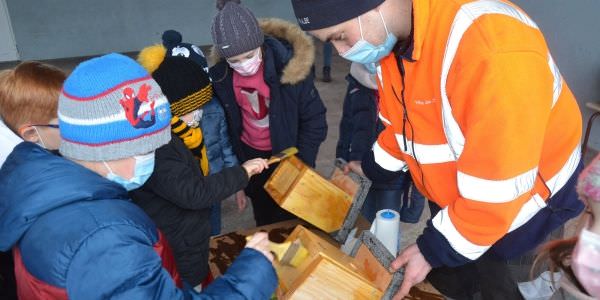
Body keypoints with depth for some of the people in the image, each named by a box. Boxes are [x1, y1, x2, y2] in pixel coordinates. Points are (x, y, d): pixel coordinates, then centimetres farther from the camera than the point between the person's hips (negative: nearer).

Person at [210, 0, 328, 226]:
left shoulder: (289, 65, -25)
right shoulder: (221, 76, -14)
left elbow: (314, 120, -15)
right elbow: (225, 124, 0)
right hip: (250, 157, 3)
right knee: (264, 221, 23)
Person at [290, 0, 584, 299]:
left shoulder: (493, 45, -35)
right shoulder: (389, 40, -8)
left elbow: (500, 187, -30)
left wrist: (433, 250, -21)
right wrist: (366, 172, 9)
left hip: (529, 206, -6)